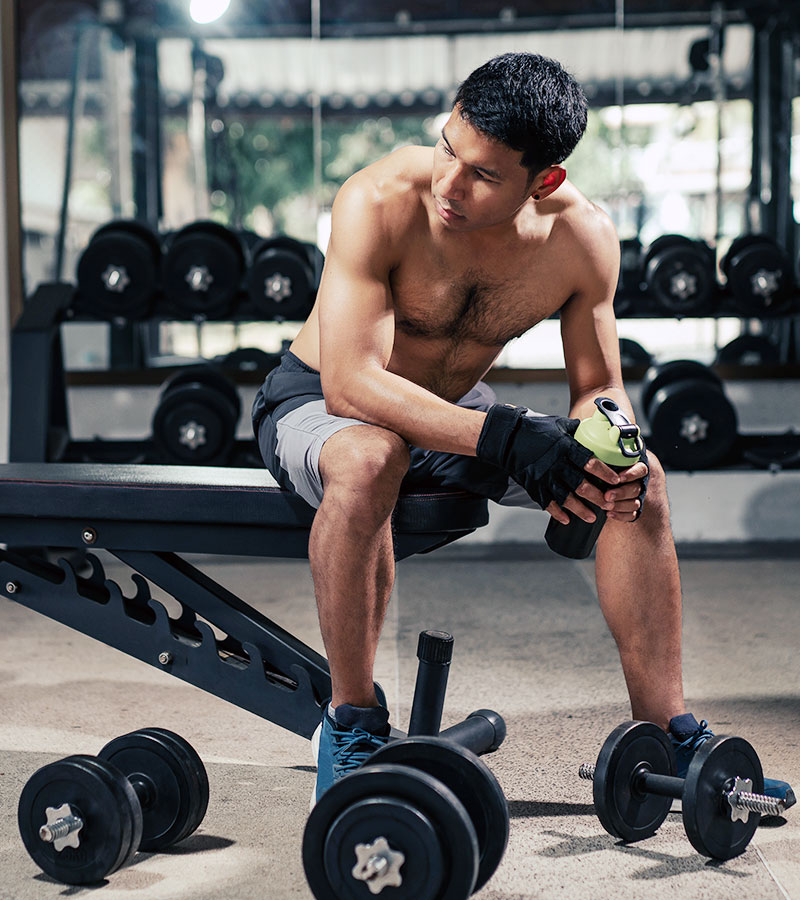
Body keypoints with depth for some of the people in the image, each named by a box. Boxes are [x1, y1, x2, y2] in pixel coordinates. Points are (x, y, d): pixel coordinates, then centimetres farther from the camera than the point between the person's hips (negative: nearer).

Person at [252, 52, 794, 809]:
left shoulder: (583, 240, -16)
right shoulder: (381, 202, -30)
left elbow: (599, 386, -3)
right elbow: (351, 382, -36)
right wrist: (506, 437, -44)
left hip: (457, 413, 5)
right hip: (315, 408, -4)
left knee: (641, 480, -11)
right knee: (369, 459, -40)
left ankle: (667, 737, -1)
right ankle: (349, 724, -21)